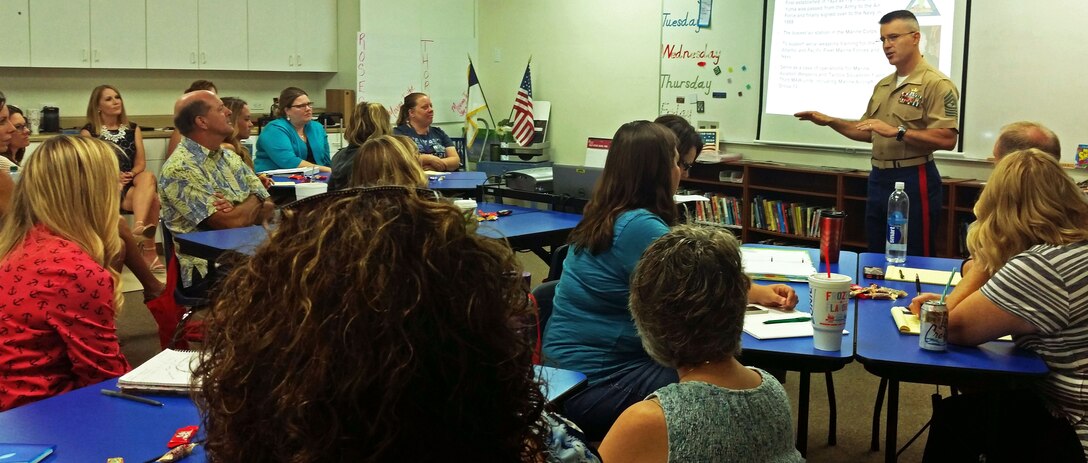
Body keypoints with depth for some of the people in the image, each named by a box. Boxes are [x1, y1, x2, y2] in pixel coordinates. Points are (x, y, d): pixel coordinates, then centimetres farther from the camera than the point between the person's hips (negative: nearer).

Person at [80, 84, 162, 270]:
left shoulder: (133, 129, 18)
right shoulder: (88, 132, 6)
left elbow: (141, 162, 11)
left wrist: (131, 175, -11)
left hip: (132, 183, 4)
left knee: (148, 177, -35)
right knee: (152, 198, -32)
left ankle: (139, 227, -52)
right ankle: (149, 250, -31)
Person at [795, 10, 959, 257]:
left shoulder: (936, 84, -12)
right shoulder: (883, 85, 15)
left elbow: (947, 139, -21)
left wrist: (897, 131, -26)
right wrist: (828, 121, 11)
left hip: (914, 181, -8)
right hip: (878, 179, 8)